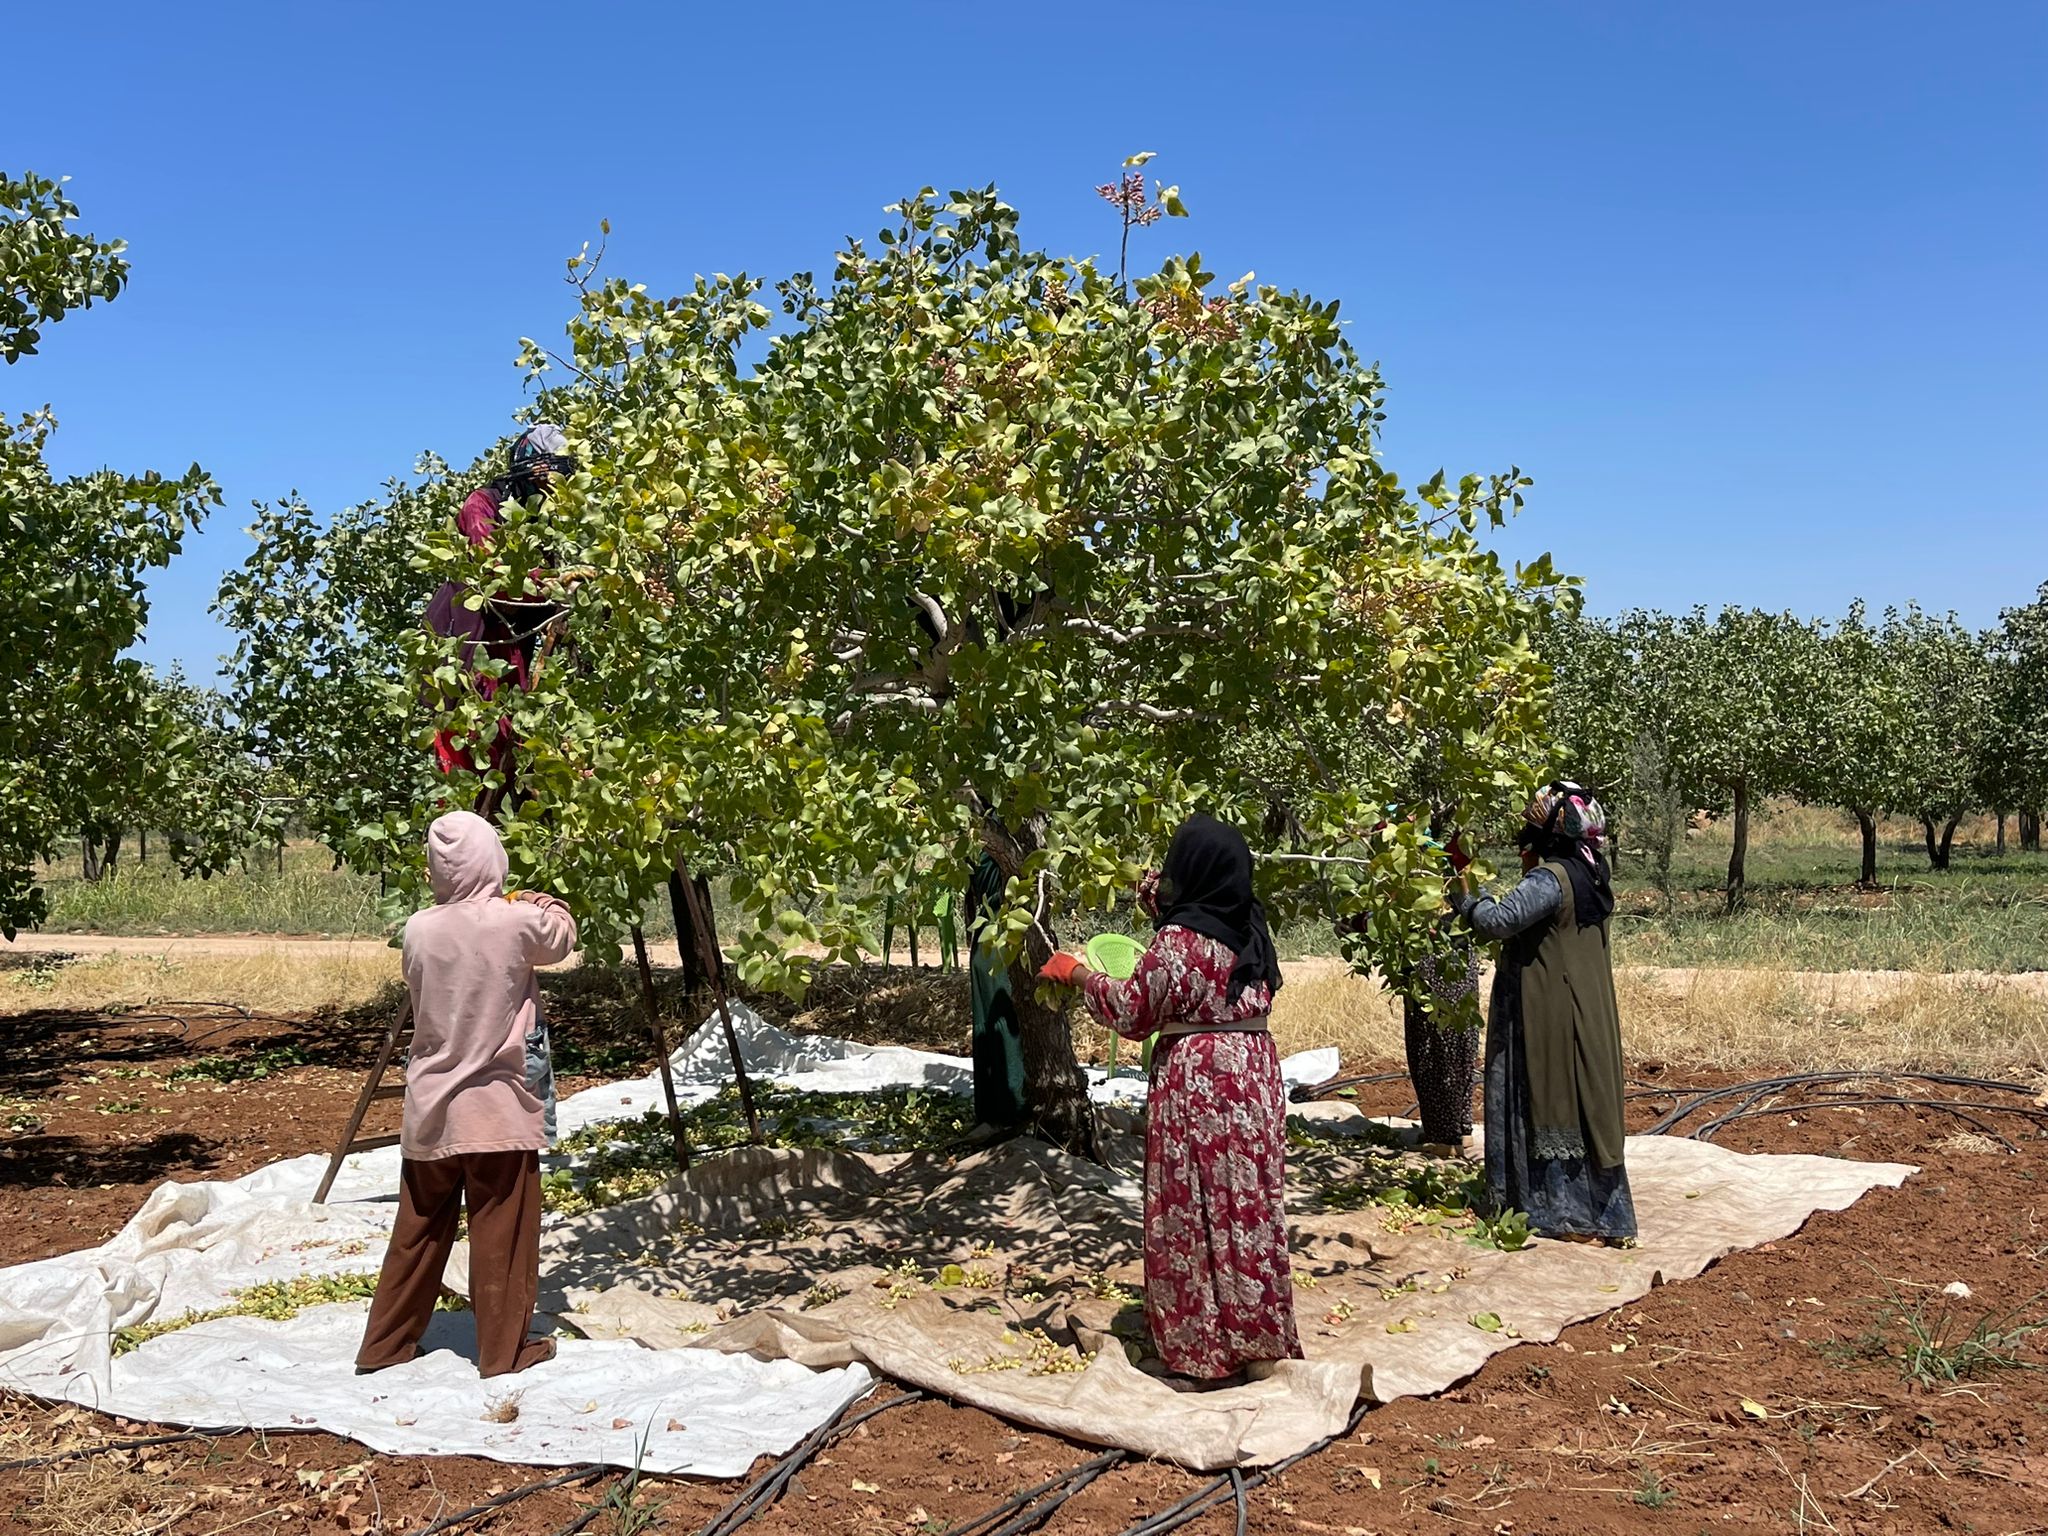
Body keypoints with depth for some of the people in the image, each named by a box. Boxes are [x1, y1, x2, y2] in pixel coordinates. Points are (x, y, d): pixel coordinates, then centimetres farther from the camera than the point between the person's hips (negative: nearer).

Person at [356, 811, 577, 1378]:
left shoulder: (419, 930, -2)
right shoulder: (516, 922, -14)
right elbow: (563, 936, 7)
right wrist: (543, 903, 26)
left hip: (430, 1108, 4)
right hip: (495, 1108, -4)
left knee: (419, 1231, 17)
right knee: (501, 1235, 6)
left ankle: (385, 1343, 26)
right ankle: (504, 1348, 15)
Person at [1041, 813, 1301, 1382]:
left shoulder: (1177, 939, -16)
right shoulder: (1251, 929, 5)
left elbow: (1131, 1012, -8)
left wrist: (1078, 972, 5)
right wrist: (1163, 908, 19)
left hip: (1195, 1083, -7)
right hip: (1254, 1075, 7)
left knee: (1196, 1211, 4)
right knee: (1249, 1205, 14)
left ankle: (1201, 1344, 13)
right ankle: (1259, 1335, 24)